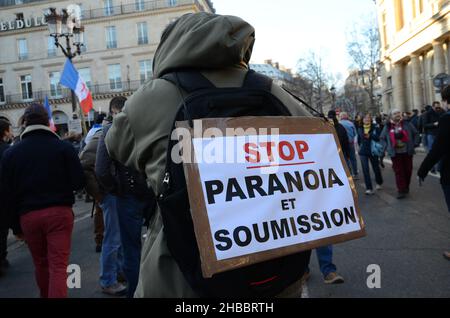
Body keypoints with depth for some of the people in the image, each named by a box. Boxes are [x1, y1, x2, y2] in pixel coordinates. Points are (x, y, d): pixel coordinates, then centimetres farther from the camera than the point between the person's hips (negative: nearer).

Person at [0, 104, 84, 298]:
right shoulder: (63, 147, -6)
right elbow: (79, 182, -6)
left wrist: (16, 225, 12)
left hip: (28, 216, 3)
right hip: (60, 211, -3)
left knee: (41, 265, 20)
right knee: (58, 266, -2)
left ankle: (46, 295, 38)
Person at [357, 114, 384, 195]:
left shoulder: (375, 127, -7)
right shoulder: (360, 129, 4)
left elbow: (379, 137, -16)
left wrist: (370, 136, -24)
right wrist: (361, 147, 10)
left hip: (373, 151, -2)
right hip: (363, 152, 2)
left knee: (376, 168, 14)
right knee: (365, 170, -4)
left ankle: (379, 183, 41)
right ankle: (369, 188, 0)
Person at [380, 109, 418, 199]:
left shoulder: (406, 124, -1)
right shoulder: (388, 127, 0)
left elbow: (415, 133, 6)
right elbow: (382, 138, 12)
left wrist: (413, 144, -2)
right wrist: (387, 147, 1)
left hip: (407, 152, 1)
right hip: (395, 153, -1)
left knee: (408, 170, 10)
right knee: (399, 172, -3)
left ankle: (406, 187, 29)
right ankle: (401, 191, -1)